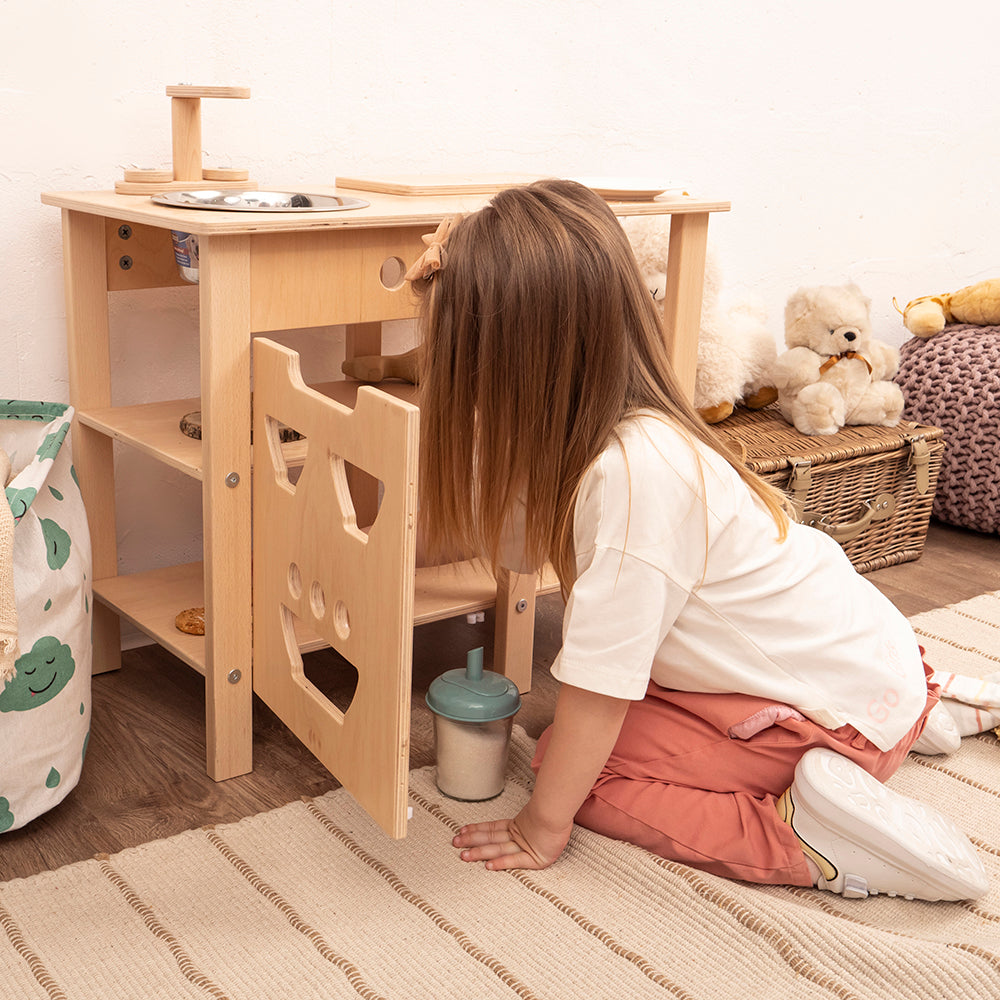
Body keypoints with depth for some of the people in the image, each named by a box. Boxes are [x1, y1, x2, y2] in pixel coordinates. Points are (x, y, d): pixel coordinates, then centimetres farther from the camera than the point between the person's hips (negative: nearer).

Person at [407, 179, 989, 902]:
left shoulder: (633, 472, -32)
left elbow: (598, 684, -26)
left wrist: (543, 825, -12)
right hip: (845, 646, 9)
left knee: (579, 765, -7)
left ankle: (803, 834, -9)